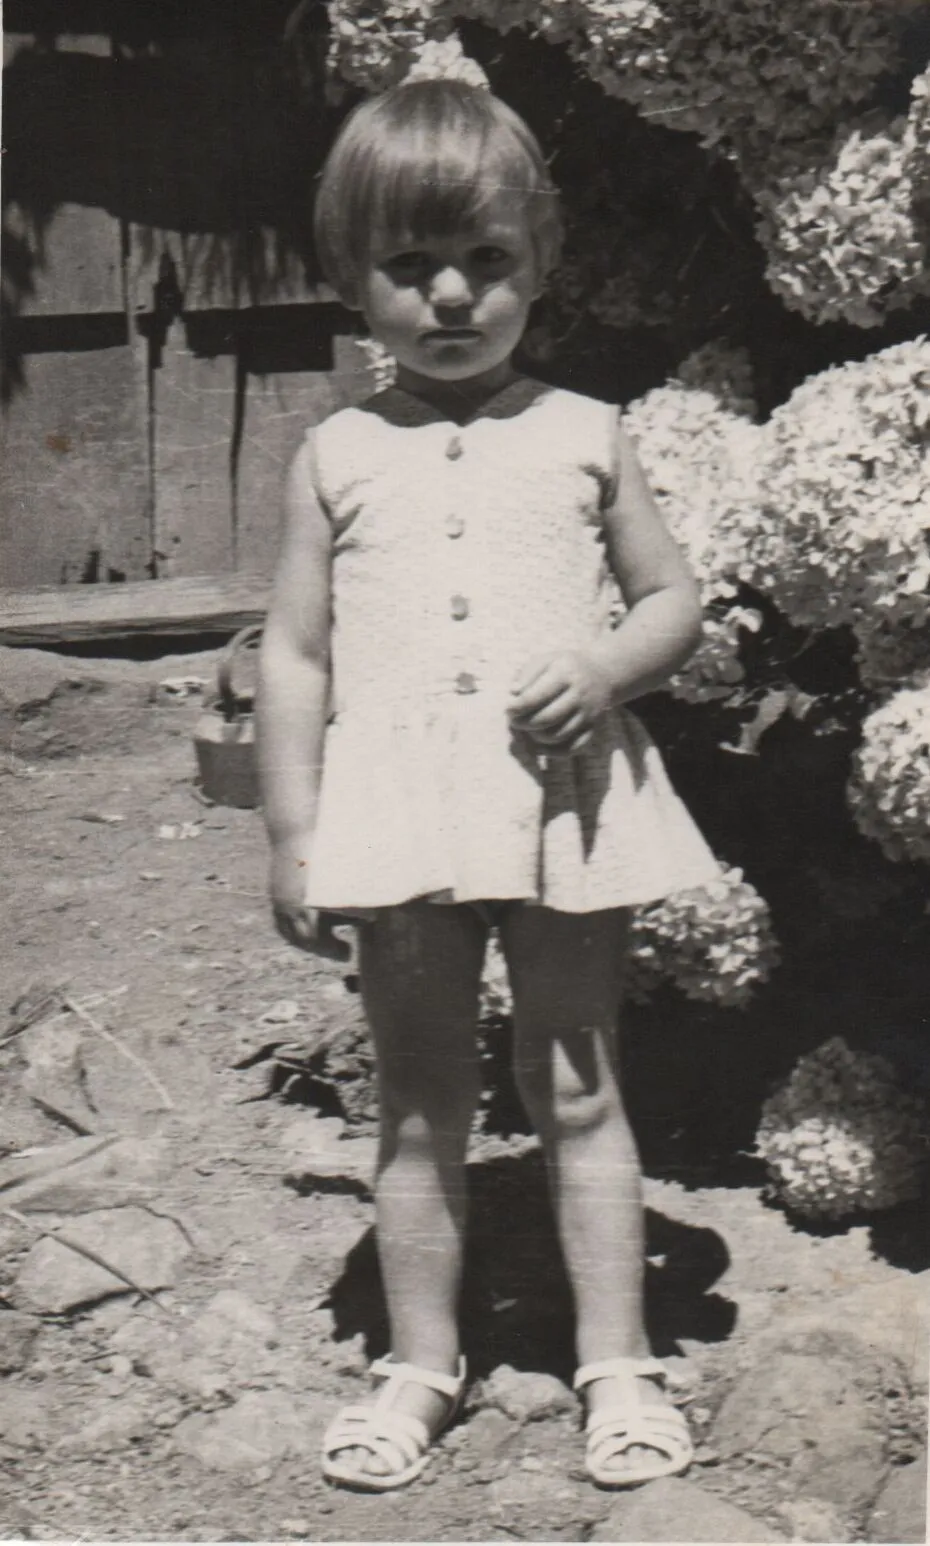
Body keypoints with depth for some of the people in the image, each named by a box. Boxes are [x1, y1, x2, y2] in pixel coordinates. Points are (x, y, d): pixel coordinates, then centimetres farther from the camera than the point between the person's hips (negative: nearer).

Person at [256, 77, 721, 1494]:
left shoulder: (585, 438, 5)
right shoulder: (339, 457, 5)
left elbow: (675, 597, 9)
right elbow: (295, 652, 6)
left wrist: (609, 666, -13)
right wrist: (291, 834, 1)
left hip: (563, 798, -1)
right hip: (398, 812, 1)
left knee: (576, 1088, 7)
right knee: (419, 1103, 10)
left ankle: (616, 1363, 18)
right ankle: (419, 1366, 23)